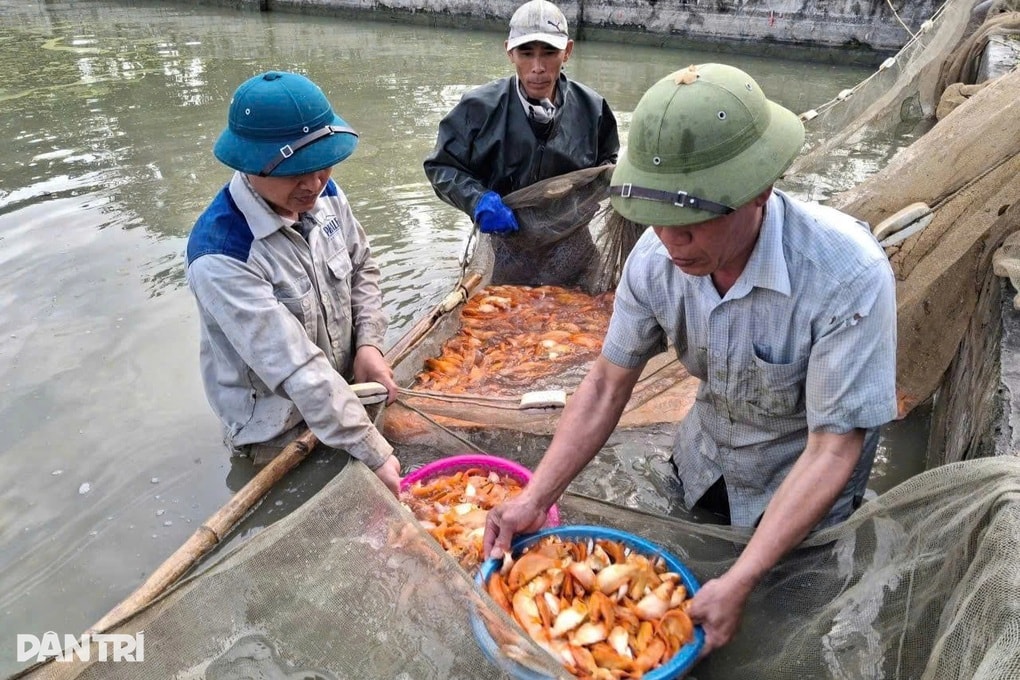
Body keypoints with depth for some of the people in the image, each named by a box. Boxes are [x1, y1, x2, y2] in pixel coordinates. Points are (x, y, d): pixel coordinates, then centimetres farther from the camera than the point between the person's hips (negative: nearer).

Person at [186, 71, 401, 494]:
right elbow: (296, 368, -34)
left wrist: (369, 343, -10)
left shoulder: (324, 194, -10)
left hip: (345, 394, 6)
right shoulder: (219, 254, -31)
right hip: (276, 436, -6)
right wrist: (374, 454, -33)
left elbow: (362, 269, 7)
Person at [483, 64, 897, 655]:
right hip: (700, 468, 4)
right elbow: (609, 385, -14)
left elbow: (833, 449, -31)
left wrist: (740, 582, -36)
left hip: (801, 493, -3)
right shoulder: (657, 255, -23)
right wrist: (535, 500, -21)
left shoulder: (849, 276, -36)